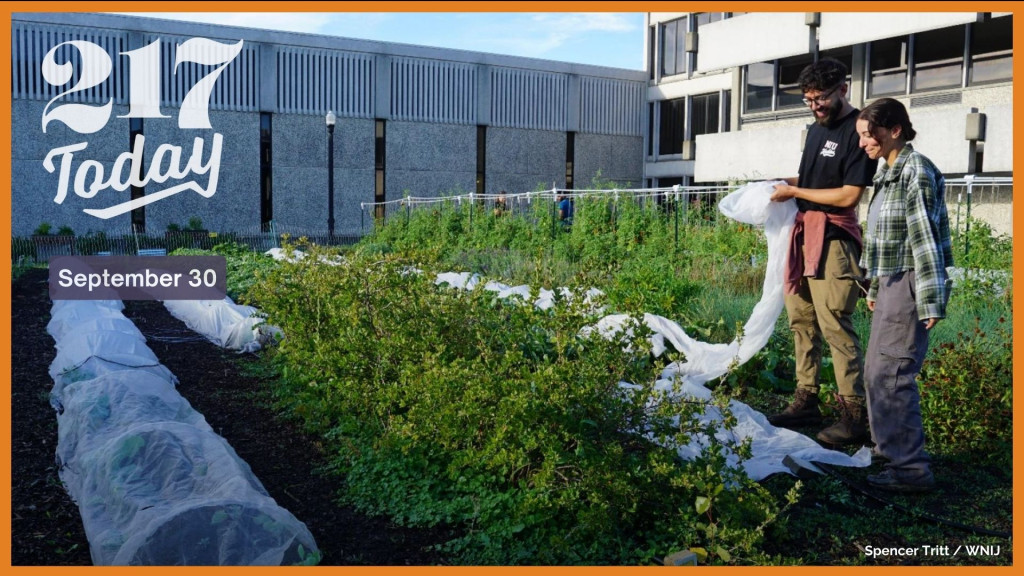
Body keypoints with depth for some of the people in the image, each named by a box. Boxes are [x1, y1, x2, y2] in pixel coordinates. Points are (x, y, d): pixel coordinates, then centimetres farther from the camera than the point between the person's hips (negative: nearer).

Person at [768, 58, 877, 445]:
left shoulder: (856, 131, -10)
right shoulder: (816, 128, 17)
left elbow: (848, 195, -15)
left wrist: (794, 192, -8)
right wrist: (789, 183, 9)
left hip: (833, 239, -9)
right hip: (804, 233, 9)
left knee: (835, 327, -9)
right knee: (801, 321, 9)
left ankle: (854, 416, -3)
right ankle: (806, 401, 17)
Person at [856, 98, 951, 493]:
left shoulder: (916, 171, -13)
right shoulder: (887, 172, 16)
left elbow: (925, 237, -18)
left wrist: (931, 302, -20)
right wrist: (875, 287, 23)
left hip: (909, 283, -10)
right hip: (890, 282, 10)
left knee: (891, 374, -11)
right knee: (876, 371, 16)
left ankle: (910, 468, -4)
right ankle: (892, 446, 31)